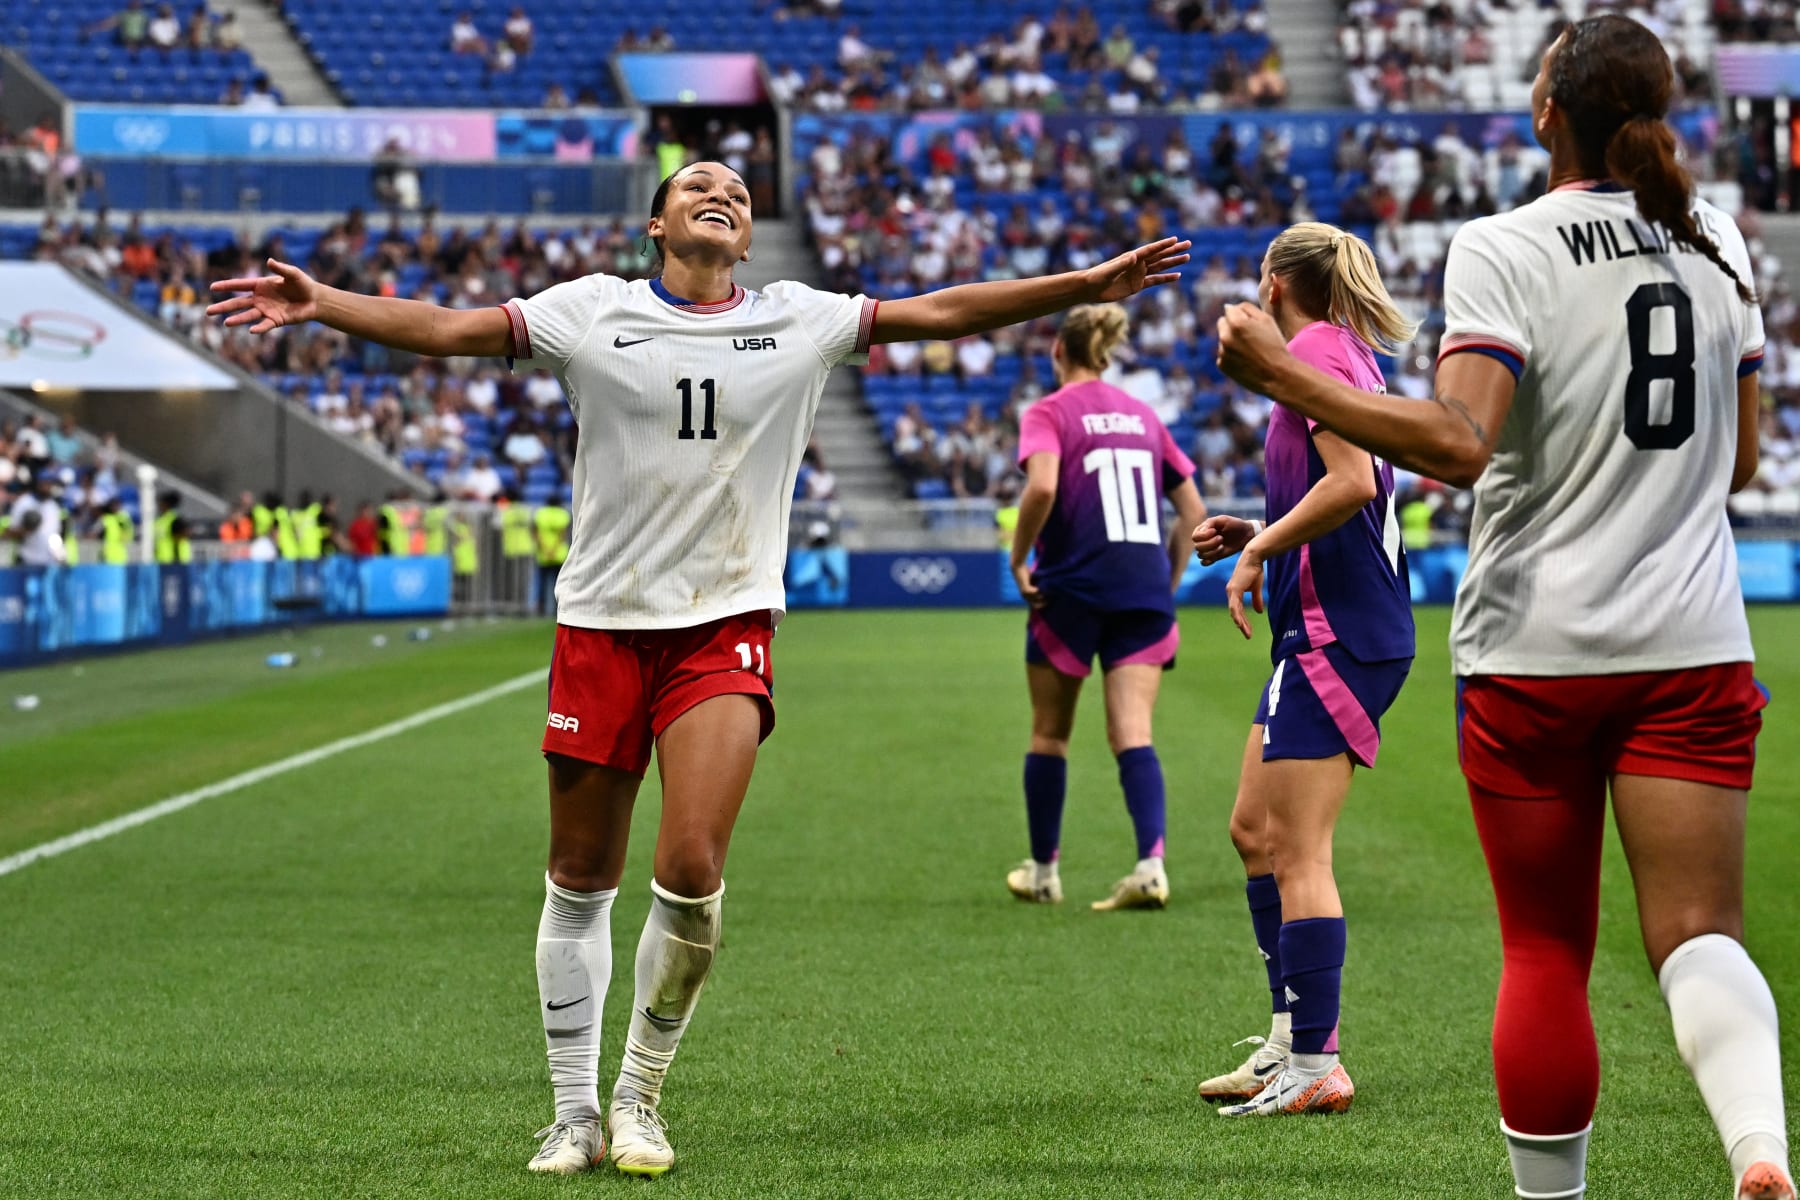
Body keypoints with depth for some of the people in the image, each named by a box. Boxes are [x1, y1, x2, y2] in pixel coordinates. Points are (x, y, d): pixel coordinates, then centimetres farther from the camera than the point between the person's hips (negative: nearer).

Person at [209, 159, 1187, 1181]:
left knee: (691, 872, -15)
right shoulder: (595, 311, 4)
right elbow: (448, 328, 1)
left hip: (727, 627, 0)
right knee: (580, 882, 5)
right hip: (601, 624, 0)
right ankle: (576, 1112, 20)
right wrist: (319, 304, -9)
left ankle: (641, 1094, 7)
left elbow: (940, 311, 6)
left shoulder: (800, 321, 6)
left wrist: (1087, 286, 0)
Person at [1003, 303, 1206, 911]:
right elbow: (1193, 509, 14)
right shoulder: (1143, 416, 15)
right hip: (1145, 589, 4)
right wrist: (1168, 582, 20)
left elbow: (1041, 487, -21)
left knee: (1050, 734, 13)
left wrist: (1018, 559, -9)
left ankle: (1043, 871, 22)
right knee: (1132, 734, -4)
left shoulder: (1048, 413, -1)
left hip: (1073, 587, -3)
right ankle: (1151, 864, -23)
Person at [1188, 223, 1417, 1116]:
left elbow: (1353, 483, -22)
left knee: (1296, 849, -9)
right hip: (1325, 630, 10)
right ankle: (1292, 1039, 19)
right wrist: (1257, 533, 16)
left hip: (1335, 632, -10)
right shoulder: (1350, 355, 18)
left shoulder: (1316, 351, -10)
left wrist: (1259, 548, -12)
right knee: (1254, 828, 15)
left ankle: (1315, 1067, -8)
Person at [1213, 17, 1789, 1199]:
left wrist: (1280, 373, -20)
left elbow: (1457, 443, -22)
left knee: (1546, 952, 8)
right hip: (1691, 646, 3)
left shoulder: (1501, 249, -9)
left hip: (1534, 648, -3)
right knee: (1700, 931, -2)